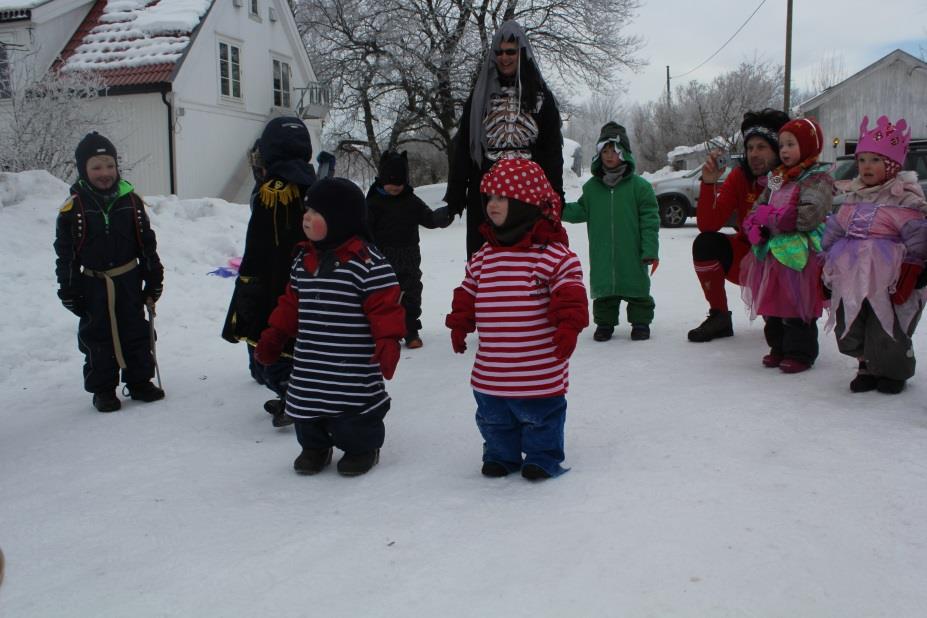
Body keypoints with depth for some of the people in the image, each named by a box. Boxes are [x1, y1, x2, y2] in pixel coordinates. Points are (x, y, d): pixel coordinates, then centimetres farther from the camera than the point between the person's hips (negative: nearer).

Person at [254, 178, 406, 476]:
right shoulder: (303, 259, 9)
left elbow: (386, 306, -16)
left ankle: (362, 448, 32)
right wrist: (273, 335, 16)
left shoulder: (367, 261, -15)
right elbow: (292, 303, 17)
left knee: (352, 418, 6)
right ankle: (315, 446, 41)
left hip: (354, 369, -6)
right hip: (309, 366, 7)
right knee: (307, 407, 16)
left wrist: (388, 340, -24)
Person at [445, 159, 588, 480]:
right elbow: (468, 294, 15)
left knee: (540, 415, 10)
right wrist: (459, 325, 12)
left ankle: (542, 458, 29)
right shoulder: (483, 257, 7)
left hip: (538, 368, -6)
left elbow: (570, 294, -16)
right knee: (493, 417, 19)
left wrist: (568, 326, -25)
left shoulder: (552, 252, -13)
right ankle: (500, 456, 38)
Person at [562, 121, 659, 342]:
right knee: (603, 288, 9)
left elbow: (650, 219, -4)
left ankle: (640, 322, 22)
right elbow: (581, 211, 13)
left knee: (636, 287, 7)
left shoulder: (639, 185, -4)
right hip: (601, 254, 3)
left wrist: (650, 250, -9)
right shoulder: (592, 187, 7)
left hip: (631, 253, -2)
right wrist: (560, 209, -4)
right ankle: (605, 322, 24)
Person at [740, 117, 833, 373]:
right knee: (772, 304, 13)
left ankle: (800, 353, 9)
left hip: (800, 255, -7)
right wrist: (755, 228, -7)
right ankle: (779, 348, 26)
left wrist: (770, 216, -14)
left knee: (798, 307, -3)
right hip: (771, 251, 7)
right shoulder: (776, 178, 17)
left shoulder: (818, 179, -6)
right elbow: (756, 209, 16)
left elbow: (811, 214, -20)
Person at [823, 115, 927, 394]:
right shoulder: (853, 196, 11)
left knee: (885, 332, 0)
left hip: (887, 284, -6)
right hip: (852, 281, 6)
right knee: (850, 332, 12)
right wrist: (828, 267, 15)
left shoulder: (904, 198, -8)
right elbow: (834, 233, 17)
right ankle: (869, 367, 32)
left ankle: (894, 371, 25)